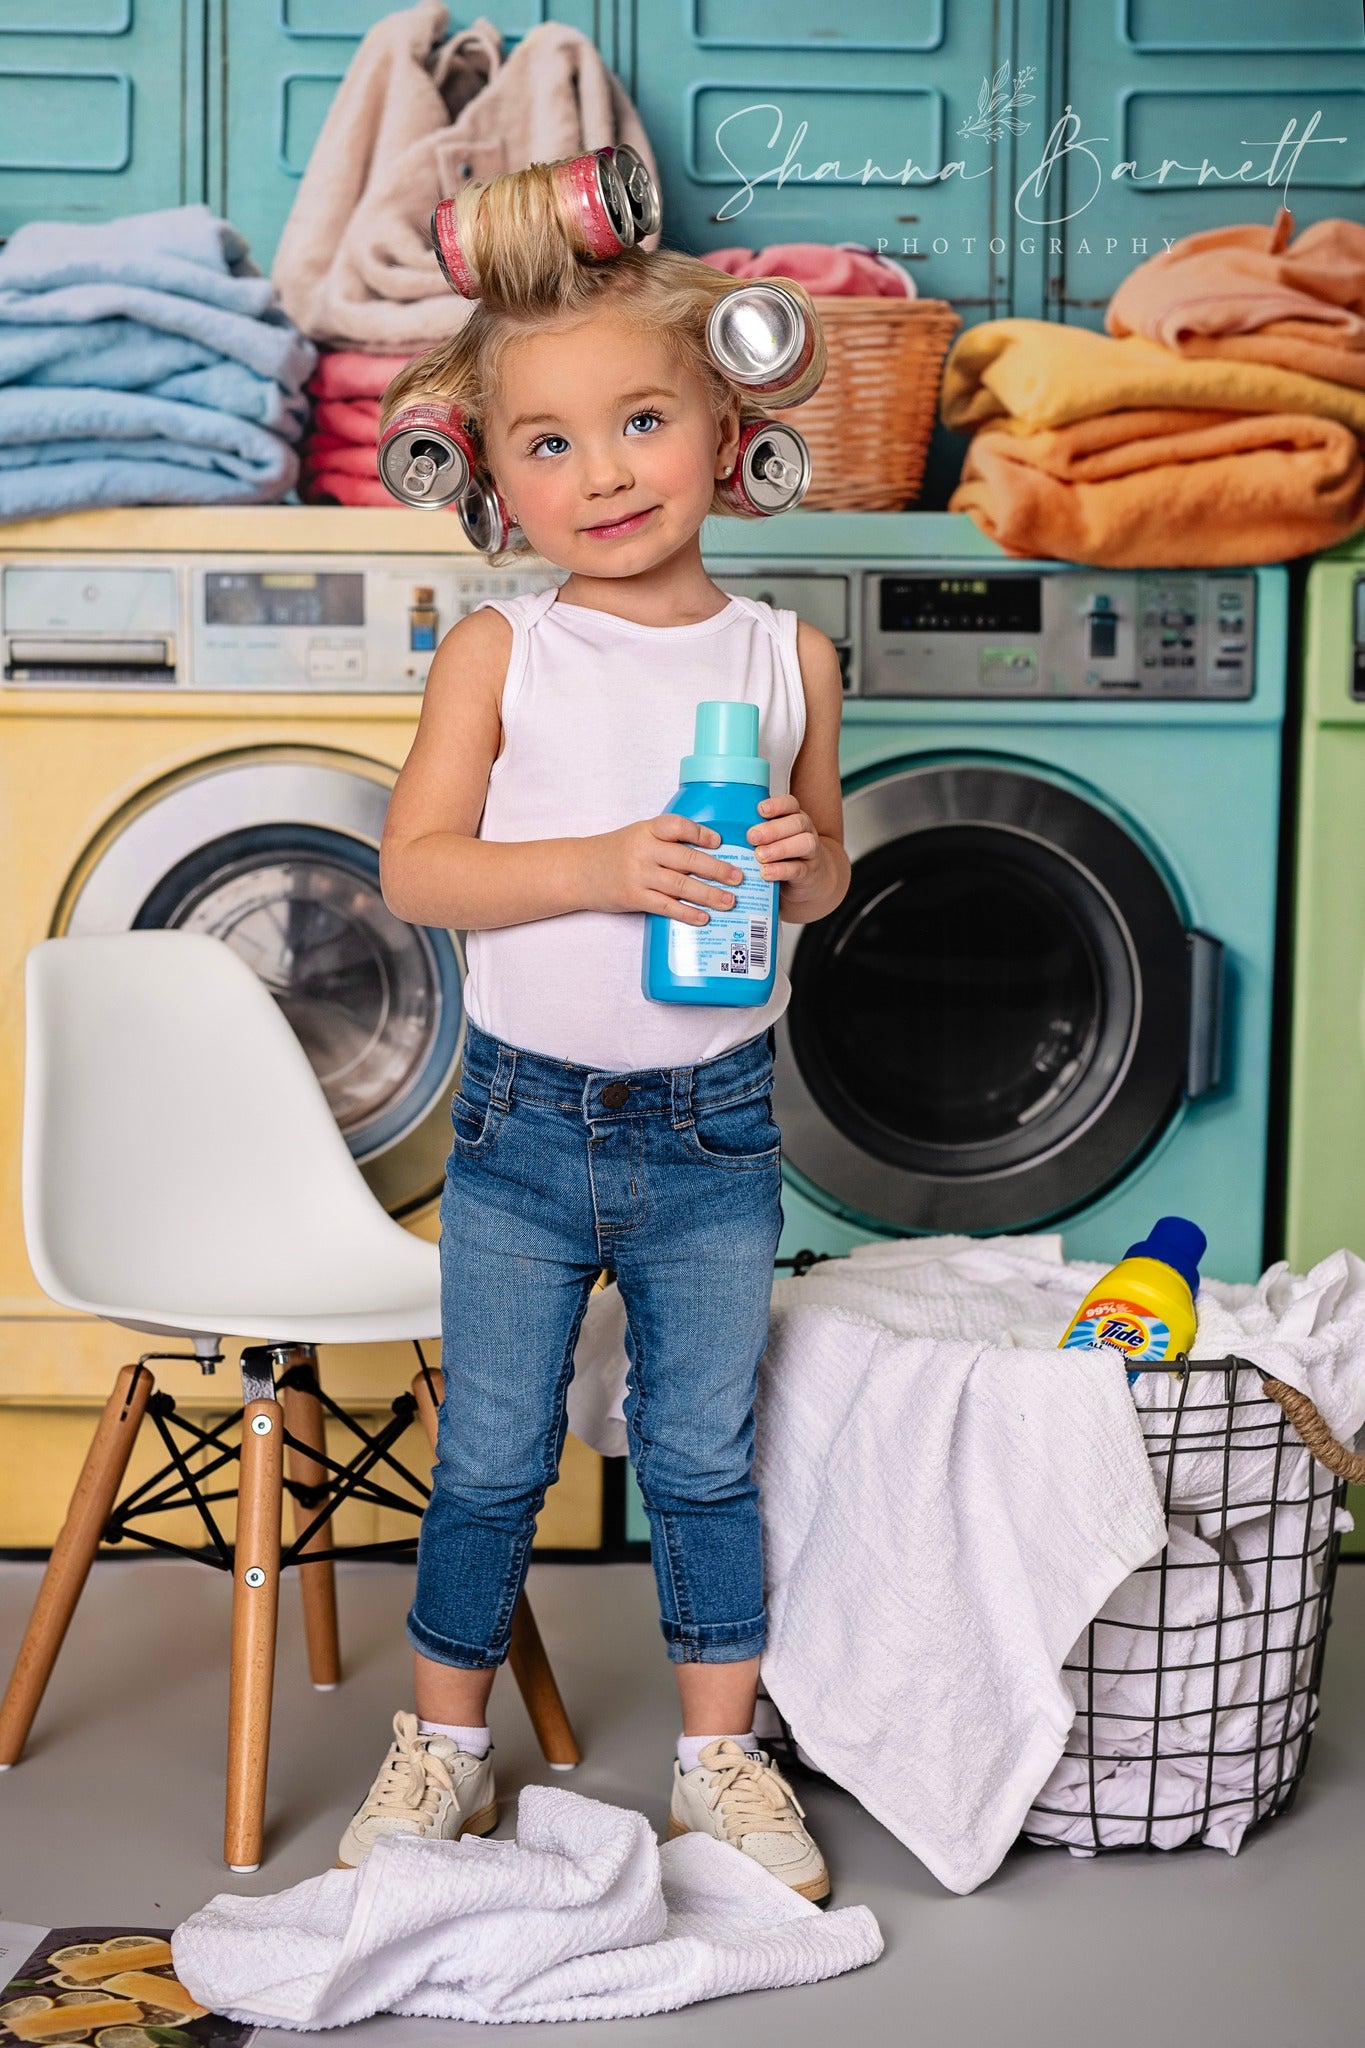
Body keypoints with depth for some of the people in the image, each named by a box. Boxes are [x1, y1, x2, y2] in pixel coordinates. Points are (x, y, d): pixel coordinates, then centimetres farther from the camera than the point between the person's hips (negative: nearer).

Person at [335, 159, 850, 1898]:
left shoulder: (784, 657, 0)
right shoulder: (501, 653, -6)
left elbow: (828, 870, 10)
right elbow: (413, 867, -11)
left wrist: (798, 864, -15)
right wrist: (601, 867, -24)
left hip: (715, 1122, 1)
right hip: (526, 1116, -1)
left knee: (704, 1455, 11)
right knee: (490, 1460, 10)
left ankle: (719, 1754, 27)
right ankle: (446, 1745, 29)